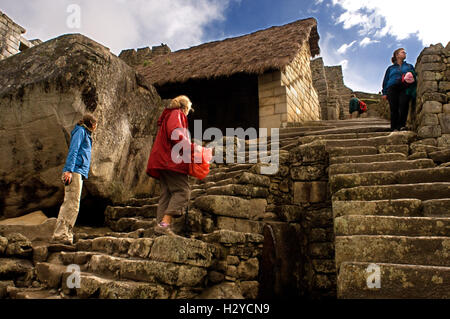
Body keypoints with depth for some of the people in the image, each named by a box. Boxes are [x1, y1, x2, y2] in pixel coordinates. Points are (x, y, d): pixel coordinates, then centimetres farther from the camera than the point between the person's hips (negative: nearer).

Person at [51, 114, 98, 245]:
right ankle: (60, 235, -14)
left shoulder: (85, 134, 27)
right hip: (75, 171, -9)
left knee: (68, 204, 6)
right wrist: (69, 170, -20)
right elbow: (73, 150, -11)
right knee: (72, 205, -13)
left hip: (78, 173, 9)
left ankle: (60, 234, 8)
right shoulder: (80, 131, 1)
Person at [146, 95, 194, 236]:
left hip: (164, 160, 10)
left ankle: (161, 224, -1)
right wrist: (191, 147, -15)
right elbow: (175, 134, -17)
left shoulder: (168, 116, 31)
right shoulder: (176, 114, 1)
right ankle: (165, 223, -24)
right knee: (182, 190, -15)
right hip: (171, 159, -10)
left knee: (167, 193, 4)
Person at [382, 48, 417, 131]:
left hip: (405, 89, 0)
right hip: (392, 88, 0)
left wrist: (412, 77, -3)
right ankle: (394, 128, -16)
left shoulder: (409, 66, 30)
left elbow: (415, 76, 21)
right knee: (394, 108, -16)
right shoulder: (391, 68, 27)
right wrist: (384, 93, 11)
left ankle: (402, 125, -24)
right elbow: (385, 81, 22)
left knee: (403, 105, -26)